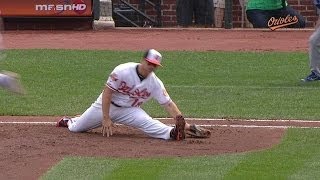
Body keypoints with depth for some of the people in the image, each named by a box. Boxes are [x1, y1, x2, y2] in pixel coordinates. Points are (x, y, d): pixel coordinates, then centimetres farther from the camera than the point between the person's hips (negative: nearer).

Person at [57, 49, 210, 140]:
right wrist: (106, 118, -27)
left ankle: (172, 133, -51)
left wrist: (182, 123, -30)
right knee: (75, 128, 10)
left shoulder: (155, 83, -14)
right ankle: (68, 121, 44)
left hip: (129, 110, 1)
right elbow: (107, 93, -23)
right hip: (105, 105, -1)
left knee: (147, 123, -31)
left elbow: (168, 104, -16)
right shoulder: (123, 71, -25)